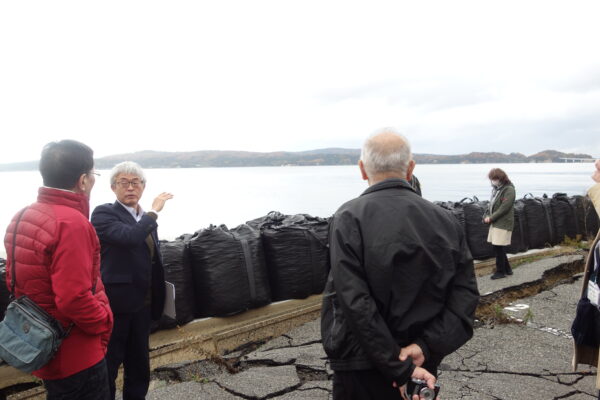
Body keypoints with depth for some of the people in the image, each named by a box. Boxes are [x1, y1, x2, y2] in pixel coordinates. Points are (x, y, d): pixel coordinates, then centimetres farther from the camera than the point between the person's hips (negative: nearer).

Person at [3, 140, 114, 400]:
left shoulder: (22, 218, 3)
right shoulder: (72, 222, -26)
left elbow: (13, 279, 11)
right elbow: (74, 298, -29)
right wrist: (104, 321, -13)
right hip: (76, 355, -8)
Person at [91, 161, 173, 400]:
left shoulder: (146, 219, 9)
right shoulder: (103, 213, -12)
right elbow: (130, 237, -32)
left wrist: (156, 302, 16)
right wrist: (154, 212, -19)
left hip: (142, 305, 7)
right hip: (115, 305, -7)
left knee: (139, 367, 20)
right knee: (107, 368, 9)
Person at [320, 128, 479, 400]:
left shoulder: (349, 218, -15)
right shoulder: (445, 220, -2)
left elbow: (354, 303, -21)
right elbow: (466, 293, -6)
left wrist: (401, 369, -16)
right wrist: (424, 346, -11)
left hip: (361, 371, -4)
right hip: (424, 366, 4)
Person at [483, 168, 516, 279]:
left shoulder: (509, 189, -13)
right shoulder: (496, 189, 12)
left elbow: (504, 208, -18)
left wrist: (491, 218, -16)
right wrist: (486, 216, 1)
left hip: (503, 223, -8)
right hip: (495, 223, 8)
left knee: (499, 248, -2)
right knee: (498, 248, 13)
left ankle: (500, 271, 10)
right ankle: (507, 269, 27)